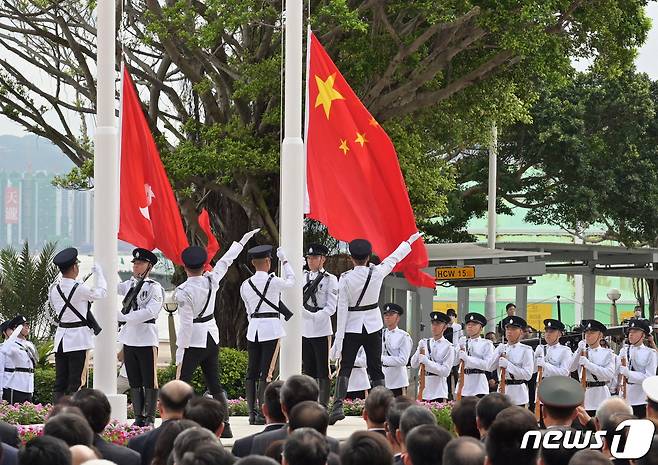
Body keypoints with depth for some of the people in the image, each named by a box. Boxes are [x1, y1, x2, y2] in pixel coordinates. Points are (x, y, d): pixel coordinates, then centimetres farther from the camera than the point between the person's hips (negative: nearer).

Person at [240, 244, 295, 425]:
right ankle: (262, 413, -8)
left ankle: (252, 412, 7)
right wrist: (284, 260, 23)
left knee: (252, 371, 8)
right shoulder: (273, 281, -8)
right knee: (266, 372, -5)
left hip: (253, 328, 5)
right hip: (271, 327, -5)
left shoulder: (245, 285, 7)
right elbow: (291, 280, 13)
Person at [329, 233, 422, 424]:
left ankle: (338, 406, -18)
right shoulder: (377, 272, -7)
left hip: (352, 327, -2)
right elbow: (395, 258, 10)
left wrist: (339, 338, -9)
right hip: (373, 327, 2)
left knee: (345, 368, -2)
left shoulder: (345, 279, -12)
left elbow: (342, 309, -12)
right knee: (376, 369, 9)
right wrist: (409, 241, 28)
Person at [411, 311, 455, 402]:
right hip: (423, 388, 4)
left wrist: (425, 361, -13)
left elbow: (445, 371, -11)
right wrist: (420, 352, -11)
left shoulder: (448, 347, -4)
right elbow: (414, 364, 6)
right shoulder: (424, 343, 9)